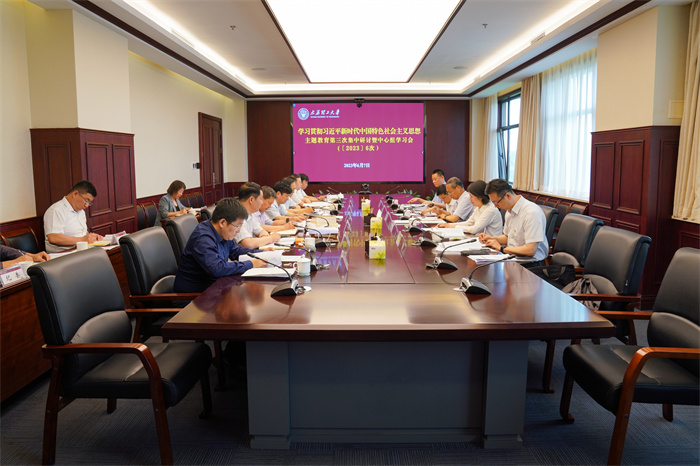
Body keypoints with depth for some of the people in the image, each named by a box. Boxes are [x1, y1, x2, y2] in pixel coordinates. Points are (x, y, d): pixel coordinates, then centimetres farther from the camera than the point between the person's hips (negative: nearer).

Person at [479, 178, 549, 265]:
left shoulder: (532, 212, -21)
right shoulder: (510, 211, 9)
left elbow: (530, 250, -25)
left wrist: (501, 248, -16)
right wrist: (492, 239, 6)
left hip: (530, 264, -8)